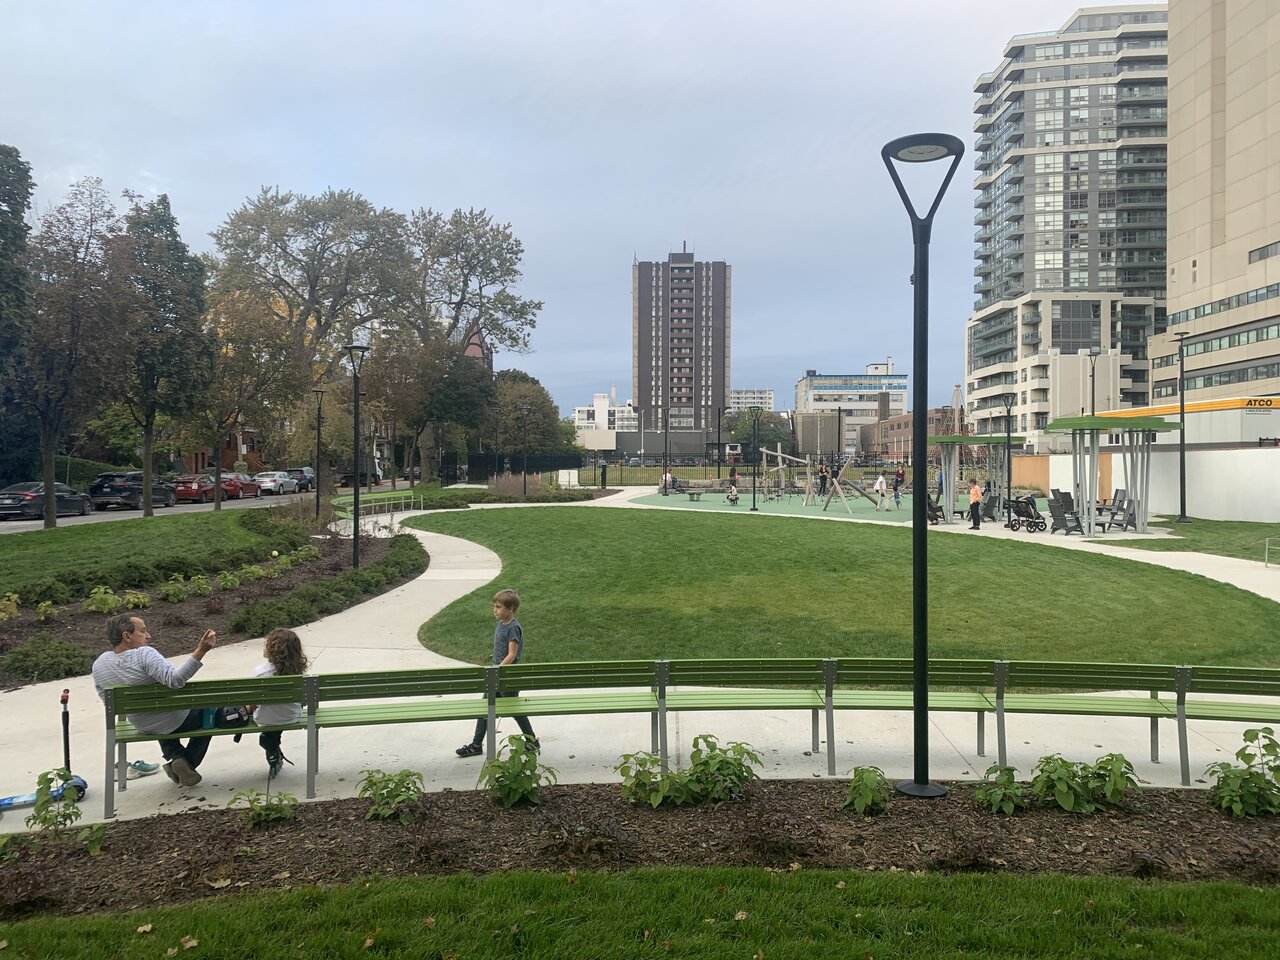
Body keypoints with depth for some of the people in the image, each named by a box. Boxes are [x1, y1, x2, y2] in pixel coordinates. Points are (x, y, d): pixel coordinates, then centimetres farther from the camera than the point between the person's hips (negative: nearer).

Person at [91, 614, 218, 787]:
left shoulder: (99, 665, -9)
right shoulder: (144, 654, -30)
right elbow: (175, 679, -44)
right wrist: (200, 652, -49)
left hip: (142, 725, 6)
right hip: (177, 721, -6)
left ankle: (175, 755, 18)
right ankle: (189, 763, 9)